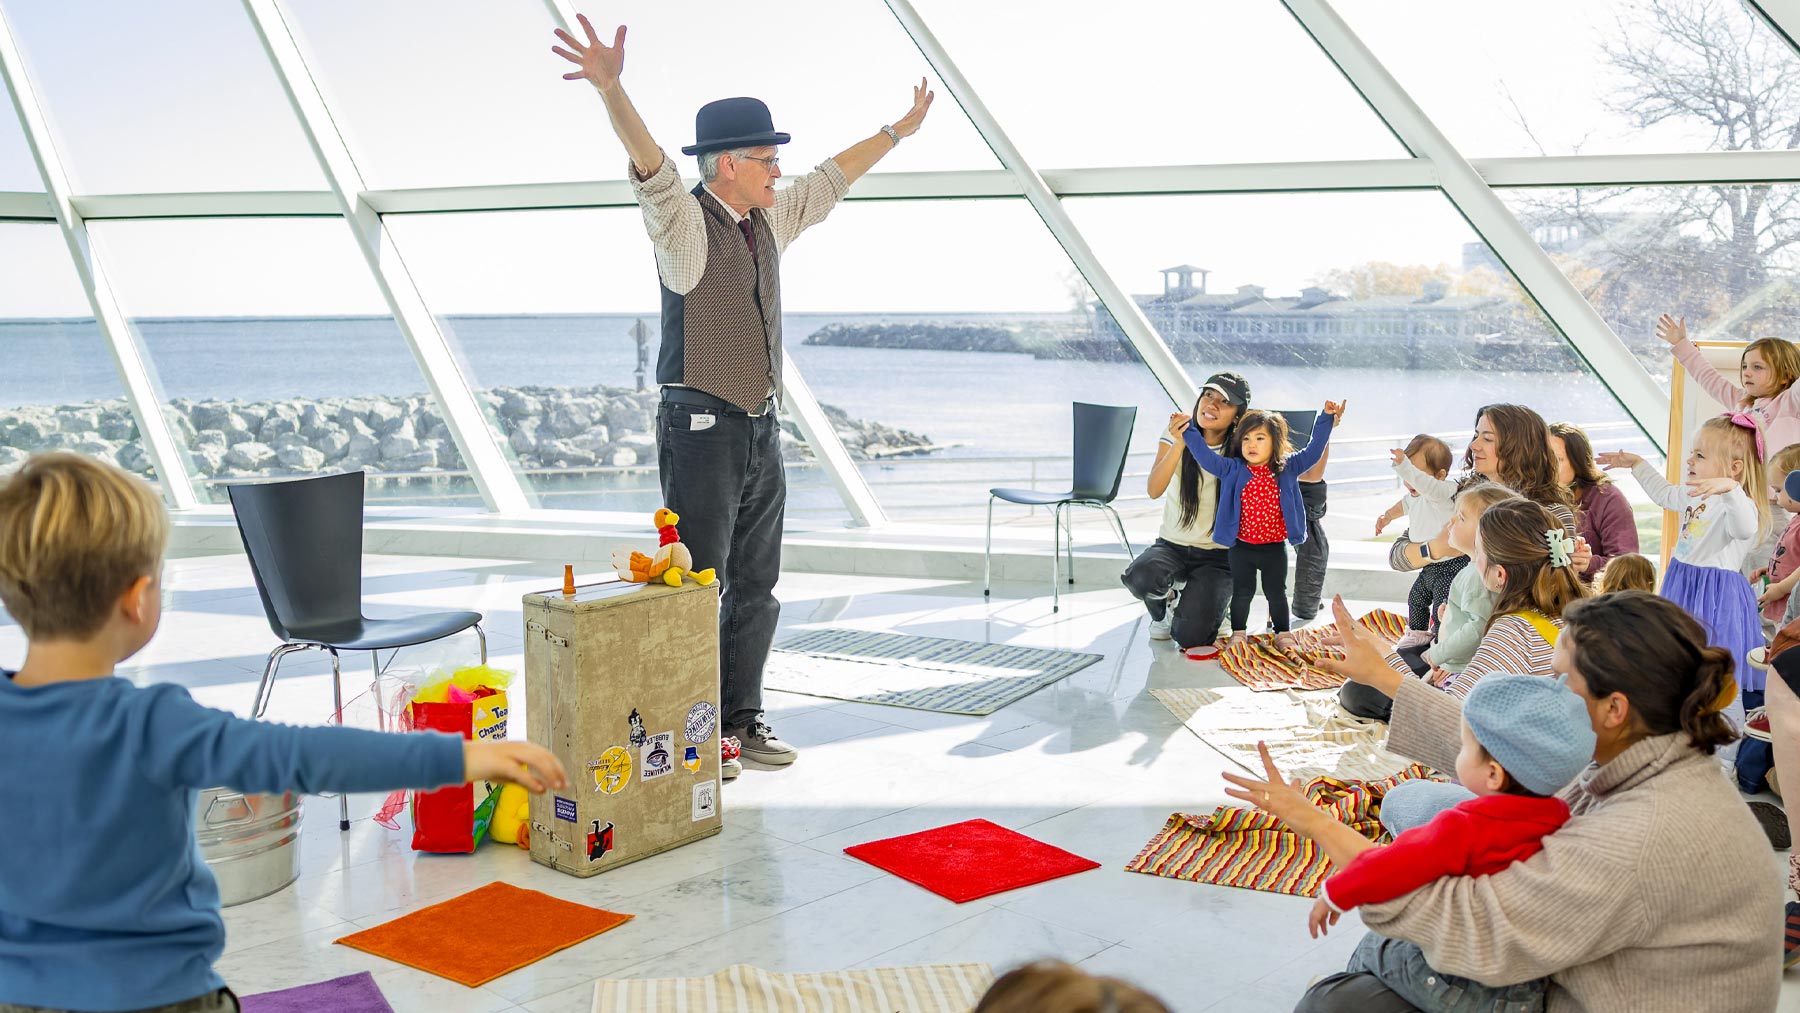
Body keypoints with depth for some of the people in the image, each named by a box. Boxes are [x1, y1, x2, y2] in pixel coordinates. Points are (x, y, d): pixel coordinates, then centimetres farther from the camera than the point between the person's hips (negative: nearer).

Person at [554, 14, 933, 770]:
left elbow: (833, 176, 25)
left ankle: (740, 721, 23)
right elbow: (648, 163, -30)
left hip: (762, 429, 8)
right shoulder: (683, 221, -11)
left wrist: (900, 129, 34)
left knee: (756, 587, 12)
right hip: (702, 429, -8)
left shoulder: (770, 220, 11)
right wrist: (610, 88, -49)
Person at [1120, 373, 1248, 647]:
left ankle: (1208, 604, 18)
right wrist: (1179, 444, -31)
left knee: (1190, 636, -20)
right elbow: (1154, 490, -21)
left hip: (1217, 555, -1)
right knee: (1140, 578, -34)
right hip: (1172, 545, 1)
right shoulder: (1175, 435, -4)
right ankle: (1165, 602, 5)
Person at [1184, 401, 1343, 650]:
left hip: (1275, 548, 0)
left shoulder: (1287, 468, -2)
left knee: (1276, 592, 11)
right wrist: (1188, 431, -18)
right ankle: (1238, 631, 26)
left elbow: (1313, 452, -1)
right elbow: (1205, 455, -10)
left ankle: (1282, 632, 25)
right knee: (1242, 592, 10)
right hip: (1241, 547, 0)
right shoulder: (1232, 470, -5)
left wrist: (1326, 418, -7)